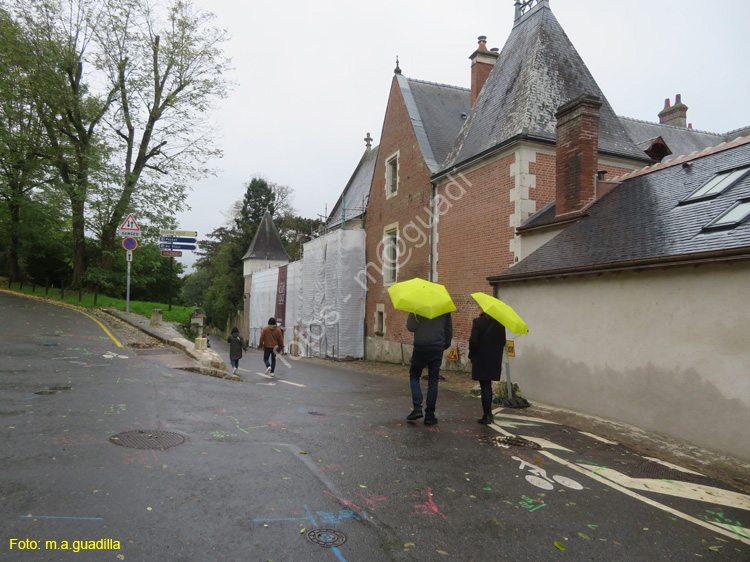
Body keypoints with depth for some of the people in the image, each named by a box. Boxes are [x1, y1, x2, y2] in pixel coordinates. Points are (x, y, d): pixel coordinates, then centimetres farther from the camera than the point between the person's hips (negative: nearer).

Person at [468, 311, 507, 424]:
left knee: (485, 386, 0)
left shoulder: (477, 322, -12)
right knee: (488, 386, 19)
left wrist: (471, 355, -2)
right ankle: (489, 414, 24)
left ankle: (486, 416, 2)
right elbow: (503, 342, 7)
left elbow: (473, 340, -16)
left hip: (481, 359, -5)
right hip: (495, 360, 5)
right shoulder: (500, 323, 3)